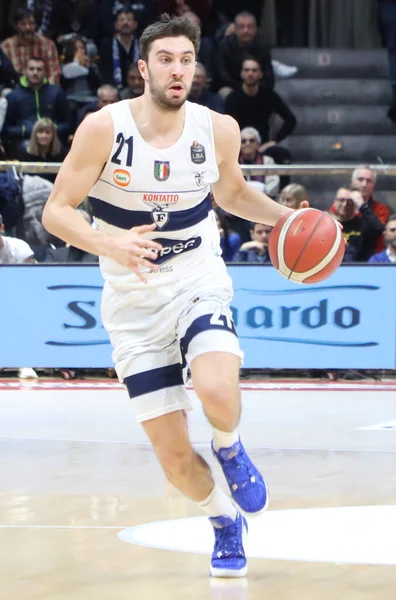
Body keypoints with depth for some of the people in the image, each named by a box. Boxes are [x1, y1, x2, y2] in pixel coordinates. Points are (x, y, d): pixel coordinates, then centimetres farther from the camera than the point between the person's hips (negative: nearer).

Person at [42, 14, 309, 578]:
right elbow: (56, 211, -12)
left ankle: (229, 447, 6)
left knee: (218, 392, -31)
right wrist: (108, 243, -30)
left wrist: (286, 217, -1)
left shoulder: (218, 130, -6)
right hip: (133, 301, 0)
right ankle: (225, 522, 31)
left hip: (199, 283, 1)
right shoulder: (103, 128, -14)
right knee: (173, 455, -2)